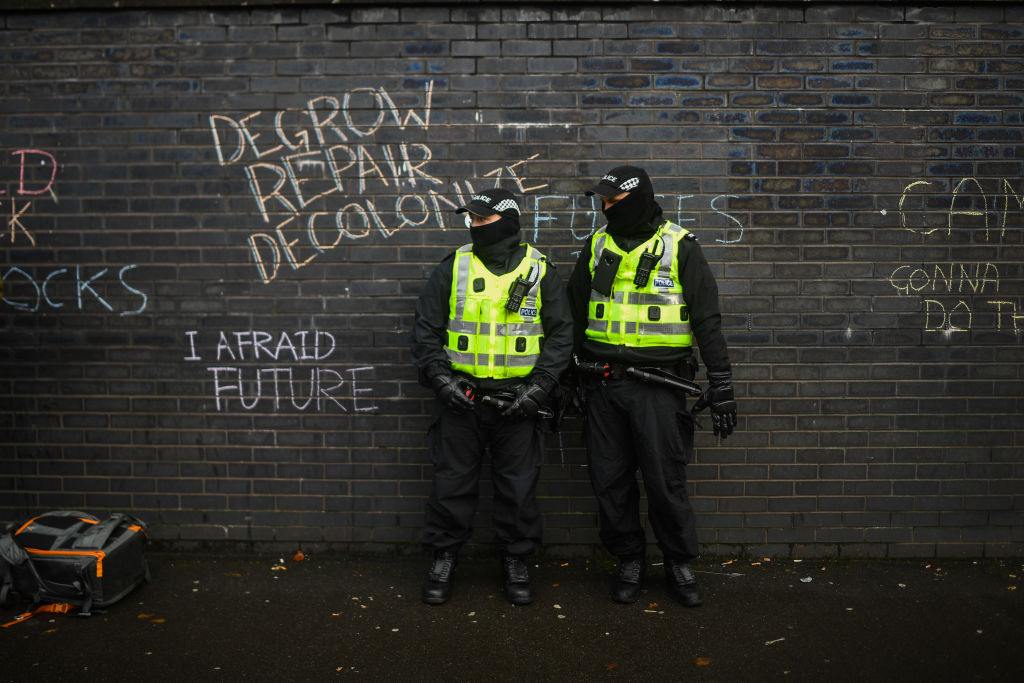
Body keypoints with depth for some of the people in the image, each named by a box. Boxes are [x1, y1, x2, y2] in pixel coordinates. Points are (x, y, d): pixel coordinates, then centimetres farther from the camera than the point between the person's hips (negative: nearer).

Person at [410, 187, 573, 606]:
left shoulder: (540, 271, 2)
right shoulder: (454, 267, 3)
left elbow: (561, 335, 2)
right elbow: (425, 329, 4)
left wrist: (539, 388, -8)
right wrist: (440, 378, -8)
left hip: (518, 402, 0)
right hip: (461, 397, 1)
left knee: (518, 486, 8)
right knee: (452, 482, 8)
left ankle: (515, 563, 26)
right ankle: (443, 560, 25)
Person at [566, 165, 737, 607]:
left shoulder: (679, 248, 0)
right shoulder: (597, 246, 11)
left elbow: (707, 320, -2)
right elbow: (574, 317, 17)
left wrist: (721, 384, -7)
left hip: (658, 384, -4)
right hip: (602, 384, 4)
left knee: (665, 480, 0)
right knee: (610, 480, 7)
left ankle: (679, 563, 22)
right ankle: (629, 562, 25)